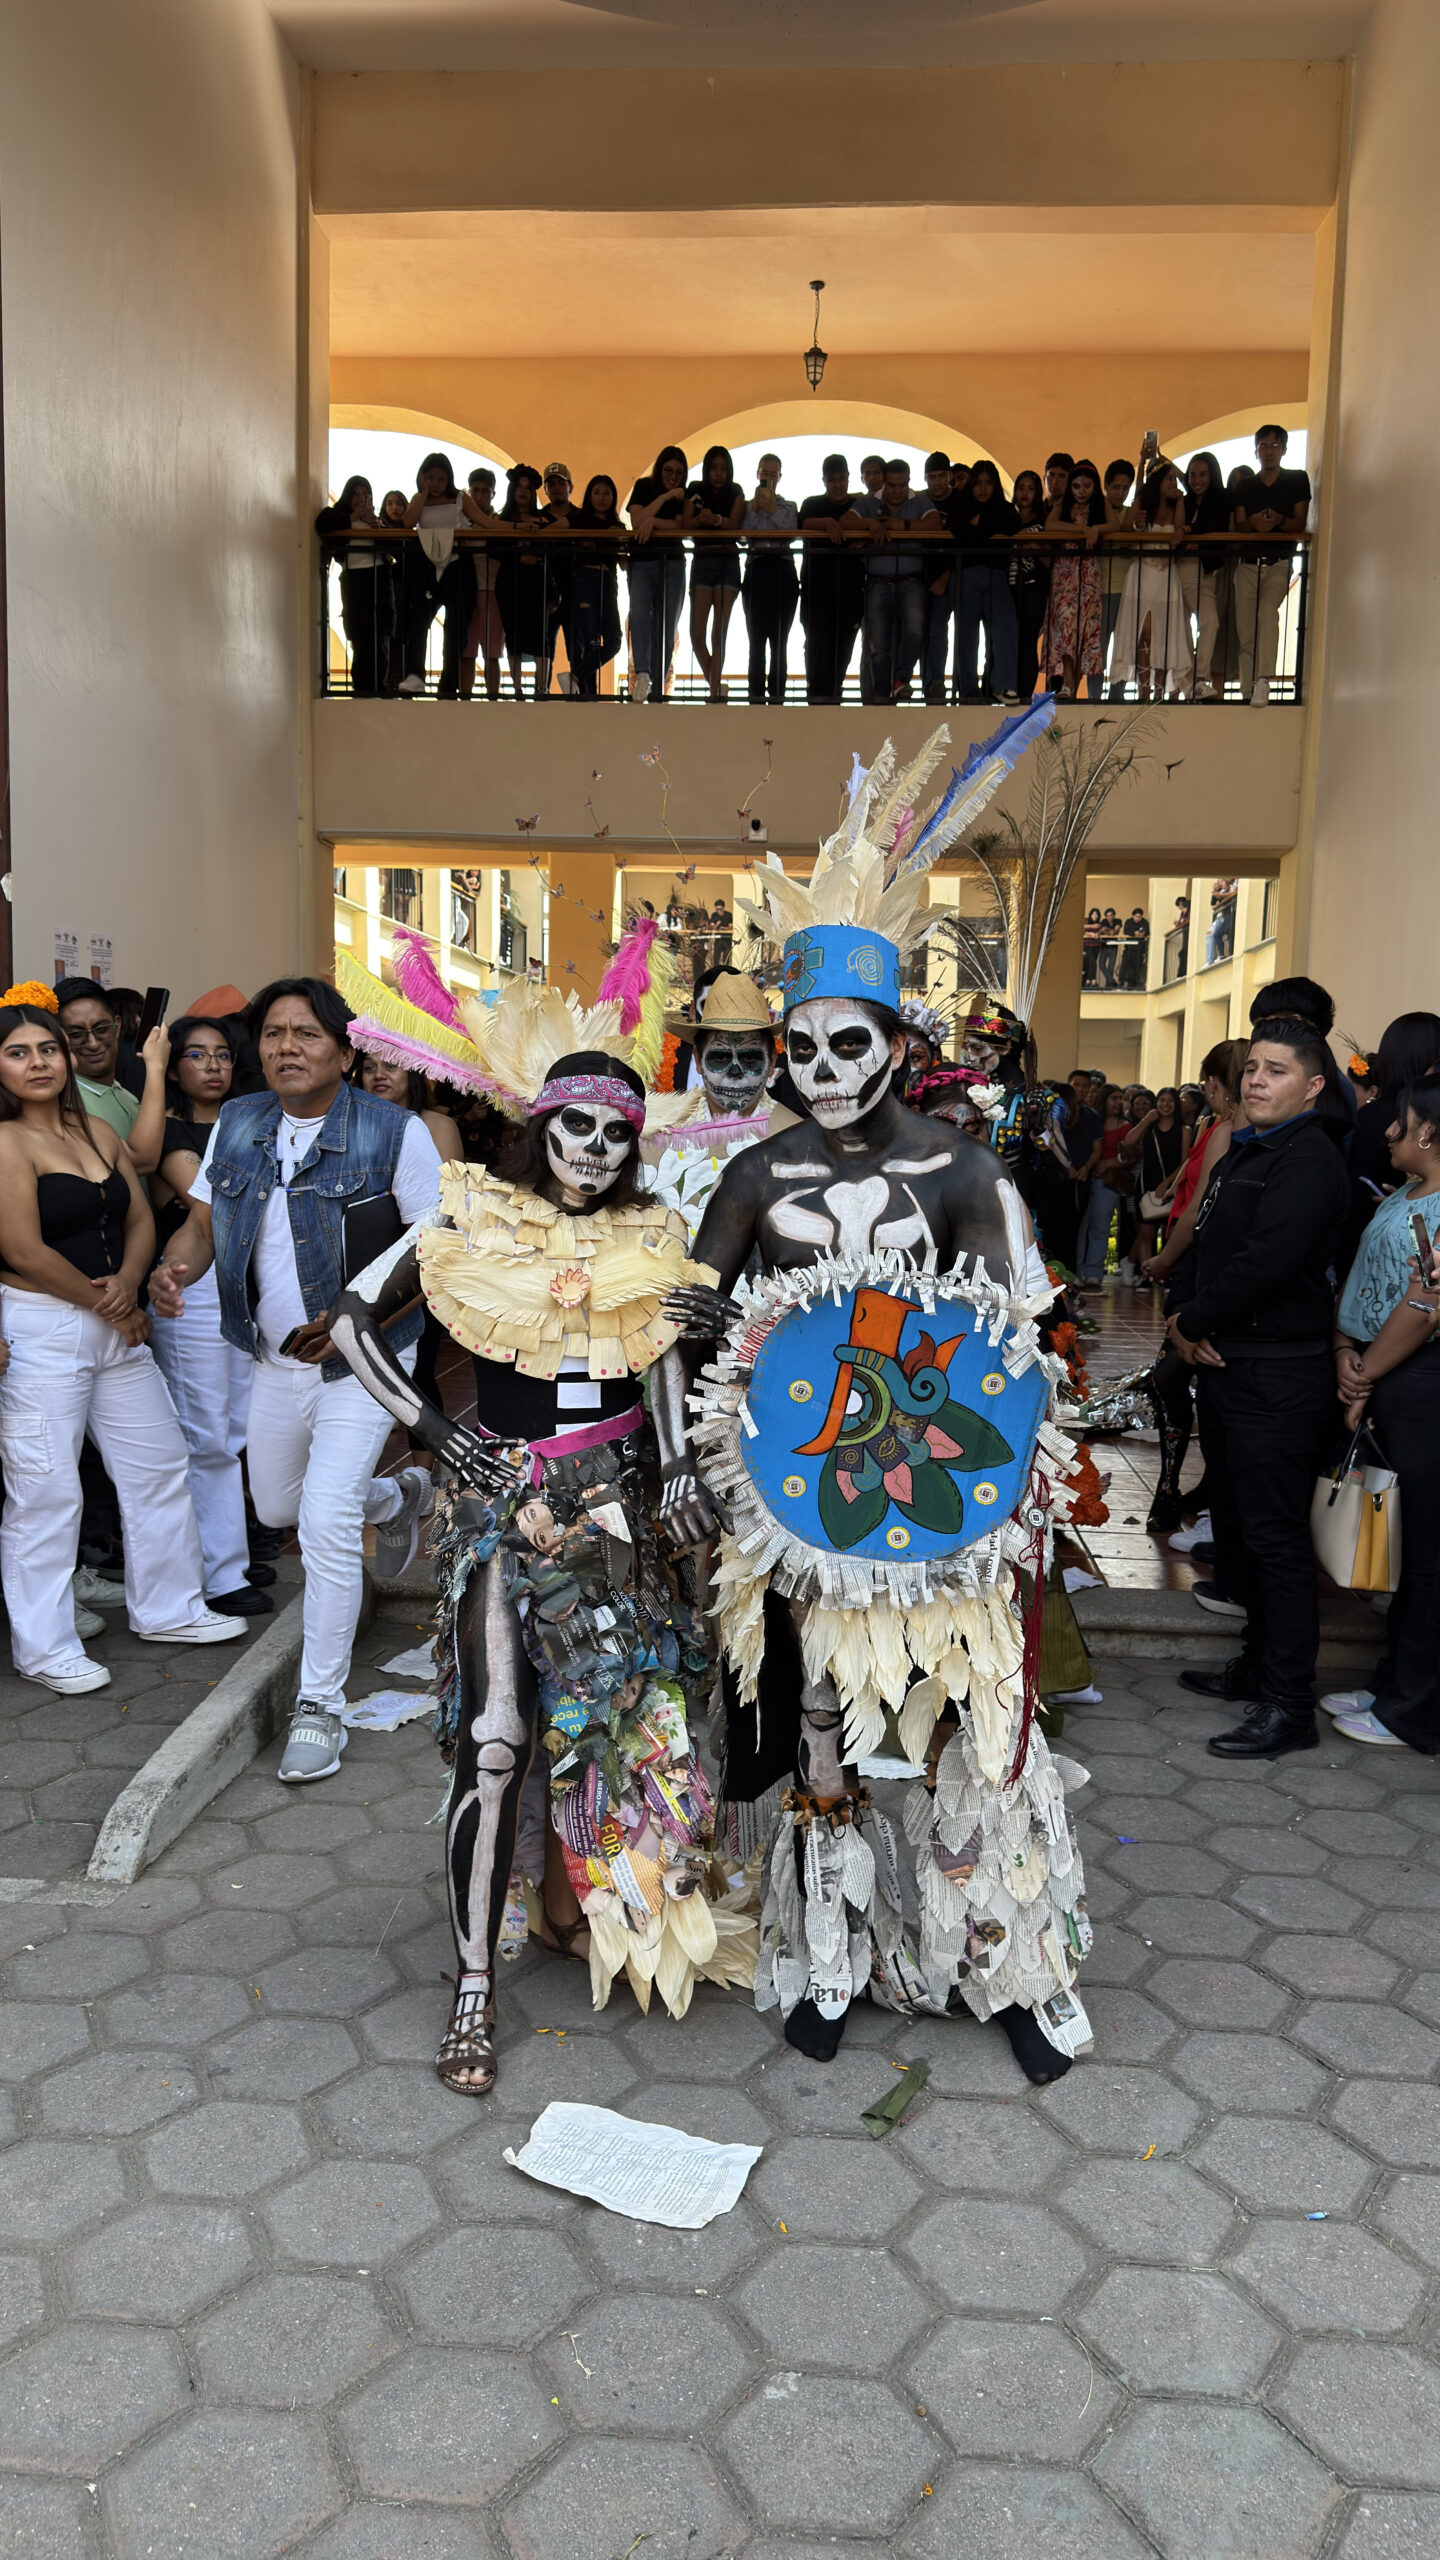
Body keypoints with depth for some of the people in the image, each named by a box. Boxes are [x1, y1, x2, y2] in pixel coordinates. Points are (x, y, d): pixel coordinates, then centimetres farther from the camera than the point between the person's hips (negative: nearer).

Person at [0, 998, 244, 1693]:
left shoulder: (99, 1133, 11)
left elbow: (139, 1220, 11)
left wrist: (128, 1282, -9)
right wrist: (107, 1307, -9)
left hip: (117, 1325, 8)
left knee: (158, 1466, 14)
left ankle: (168, 1609, 30)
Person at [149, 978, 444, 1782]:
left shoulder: (395, 1132, -16)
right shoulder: (236, 1127, 0)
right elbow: (203, 1223, 6)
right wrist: (173, 1267, -18)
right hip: (277, 1358, 6)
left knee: (326, 1522, -15)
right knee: (277, 1508, 22)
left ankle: (321, 1708, 2)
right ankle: (402, 1496, 52)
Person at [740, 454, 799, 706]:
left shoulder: (788, 506, 15)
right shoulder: (747, 506, 15)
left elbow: (792, 531, -4)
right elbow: (742, 533, -2)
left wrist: (772, 509, -8)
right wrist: (756, 509, -5)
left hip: (783, 569, 0)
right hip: (755, 569, 0)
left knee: (779, 640, -3)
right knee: (757, 640, -5)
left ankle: (777, 697, -4)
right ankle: (756, 697, -6)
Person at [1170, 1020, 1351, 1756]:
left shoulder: (1310, 1161, -15)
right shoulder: (1244, 1151, 16)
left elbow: (1263, 1263, -25)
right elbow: (1209, 1247, 16)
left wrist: (1190, 1323, -12)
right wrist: (1195, 1329, -1)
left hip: (1279, 1378, -10)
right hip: (1228, 1365, 10)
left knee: (1276, 1537, -5)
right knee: (1239, 1522, 18)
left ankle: (1290, 1706, 2)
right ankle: (1261, 1662, 32)